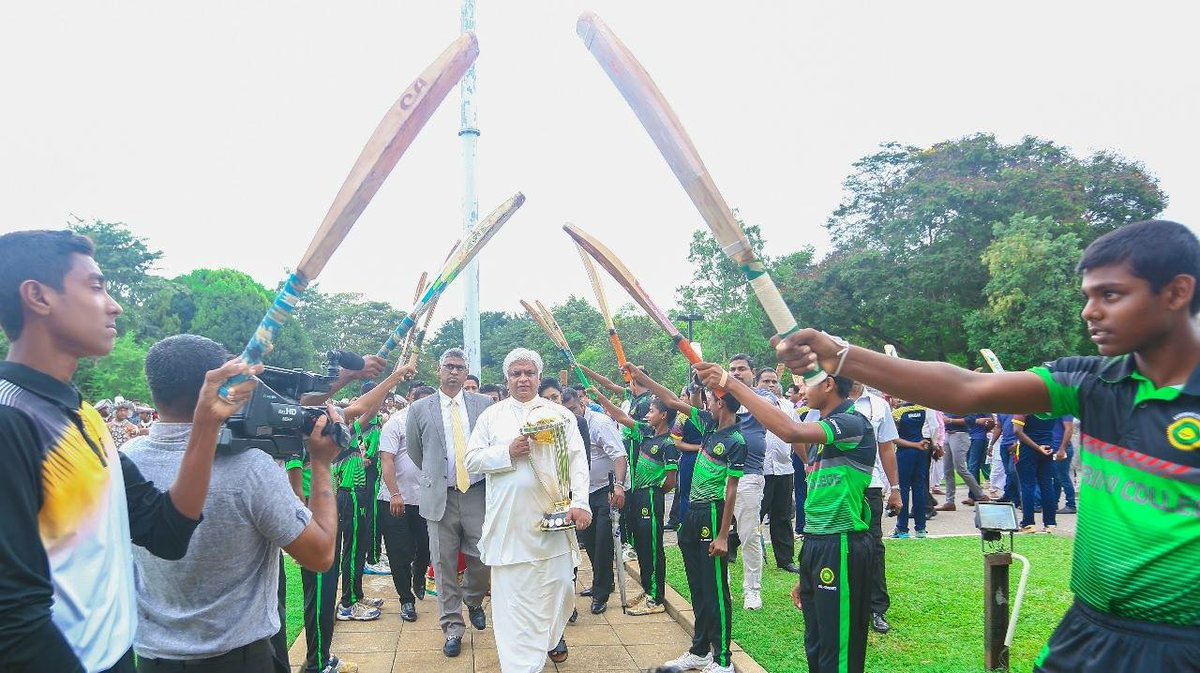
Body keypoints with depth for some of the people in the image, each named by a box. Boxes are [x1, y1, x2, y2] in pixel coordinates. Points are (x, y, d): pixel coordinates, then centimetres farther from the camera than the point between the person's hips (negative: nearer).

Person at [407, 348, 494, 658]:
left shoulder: (484, 404, 3)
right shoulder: (419, 409, 2)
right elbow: (414, 452, 13)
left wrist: (491, 476, 7)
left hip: (478, 493, 0)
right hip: (440, 497, 0)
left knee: (482, 558, 3)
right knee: (444, 565, 4)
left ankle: (473, 601, 34)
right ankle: (452, 628, 17)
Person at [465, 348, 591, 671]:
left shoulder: (560, 415, 8)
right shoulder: (491, 416, 8)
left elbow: (577, 462, 1)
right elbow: (472, 459, 4)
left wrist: (580, 503, -11)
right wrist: (507, 452, -11)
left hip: (553, 518, 1)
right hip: (508, 521, 0)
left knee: (559, 584, 8)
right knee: (511, 593, 0)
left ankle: (554, 635, 37)